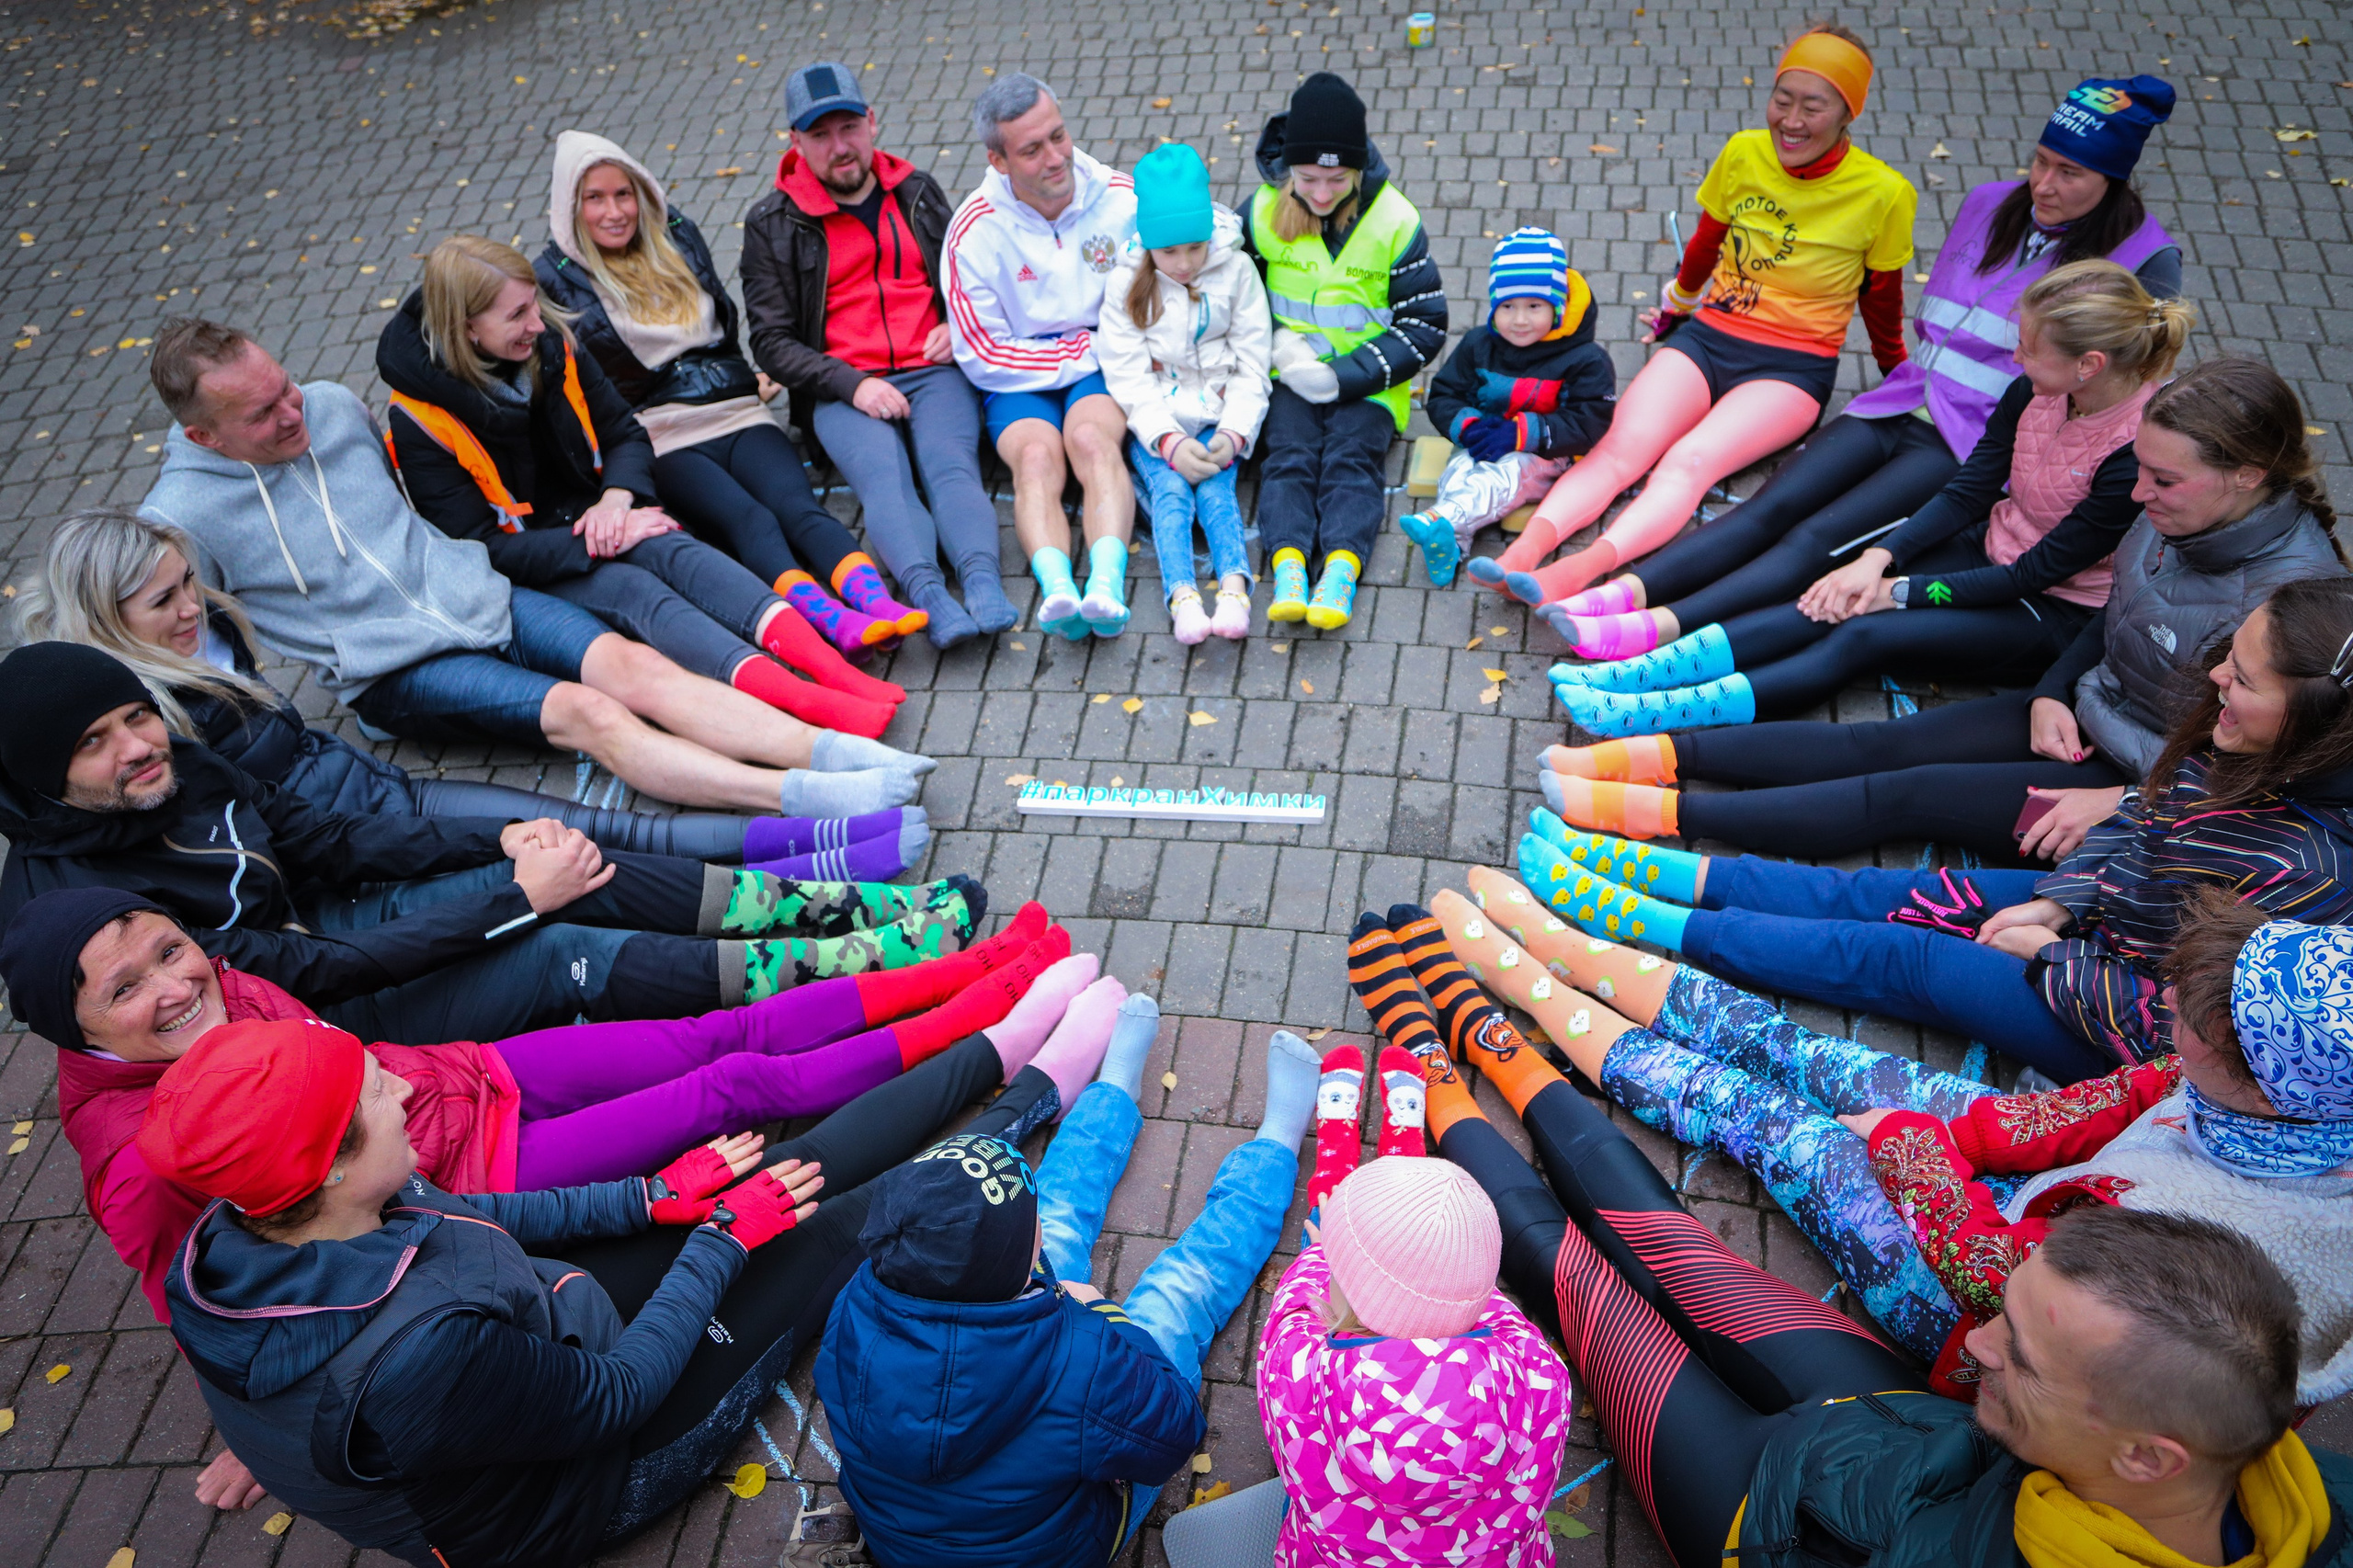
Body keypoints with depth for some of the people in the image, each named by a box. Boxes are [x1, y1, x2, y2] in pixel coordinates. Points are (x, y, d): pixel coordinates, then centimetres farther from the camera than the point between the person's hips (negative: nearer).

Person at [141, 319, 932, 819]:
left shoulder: (333, 405, 7)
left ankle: (832, 748, -36)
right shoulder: (182, 517, -8)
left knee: (636, 667, -22)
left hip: (479, 595, 5)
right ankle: (800, 797, -44)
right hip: (392, 668, -5)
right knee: (586, 713, -28)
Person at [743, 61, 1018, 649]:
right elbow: (771, 341, 3)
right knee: (884, 477, -32)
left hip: (933, 371, 2)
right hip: (841, 390, -2)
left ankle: (984, 588, -51)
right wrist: (852, 384, -13)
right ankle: (930, 600, -53)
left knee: (950, 464, -29)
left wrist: (957, 326, 4)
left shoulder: (917, 191, 17)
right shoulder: (773, 224, 7)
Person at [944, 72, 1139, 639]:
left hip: (1107, 369, 0)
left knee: (1090, 437, -32)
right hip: (1020, 380, 0)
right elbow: (985, 357, -5)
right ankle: (1057, 590, -52)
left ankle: (1106, 583, -51)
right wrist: (1086, 351, -8)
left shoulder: (1123, 199, 0)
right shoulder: (974, 231, -5)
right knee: (1036, 456, -31)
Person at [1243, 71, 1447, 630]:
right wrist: (1274, 340, -9)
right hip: (1289, 374, 1)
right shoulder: (1262, 212, -1)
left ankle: (1342, 567, -41)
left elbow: (1425, 326, -4)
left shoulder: (1394, 222, -5)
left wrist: (1343, 376, -15)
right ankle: (1287, 563, -39)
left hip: (1365, 381, -1)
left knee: (1351, 456, -25)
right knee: (1289, 454, -23)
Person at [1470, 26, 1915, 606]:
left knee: (1689, 462, -32)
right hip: (1705, 338, 4)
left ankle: (1580, 571, -53)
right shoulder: (1743, 153, 2)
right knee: (1622, 445, -26)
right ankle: (1526, 548, -45)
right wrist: (1676, 306, 34)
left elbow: (1881, 303, 8)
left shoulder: (1884, 194, -7)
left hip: (1792, 369, -3)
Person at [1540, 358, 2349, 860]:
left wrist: (2124, 803, -25)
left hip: (2153, 794, -7)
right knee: (1878, 744, -9)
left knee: (1905, 795, -18)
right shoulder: (2175, 517, -4)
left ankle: (1666, 813, -21)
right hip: (2086, 722, 7)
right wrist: (2053, 694, -3)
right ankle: (1661, 755, -12)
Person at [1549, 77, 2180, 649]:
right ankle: (1625, 592, -35)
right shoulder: (1990, 204, 14)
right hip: (1901, 409, 6)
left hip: (1974, 448, -5)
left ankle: (1661, 629, -44)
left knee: (1821, 539, -27)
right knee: (1772, 507, -19)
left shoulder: (2142, 255, -2)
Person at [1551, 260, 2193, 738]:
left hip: (2059, 611, -6)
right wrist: (1877, 558, -16)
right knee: (1837, 604, -20)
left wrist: (1900, 591, -19)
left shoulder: (2143, 450, -26)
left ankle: (1657, 719, -37)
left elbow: (2039, 570, -22)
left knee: (1865, 635, -27)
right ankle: (1644, 670, -31)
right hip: (1994, 553, 7)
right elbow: (1969, 493, -1)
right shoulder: (2036, 390, -6)